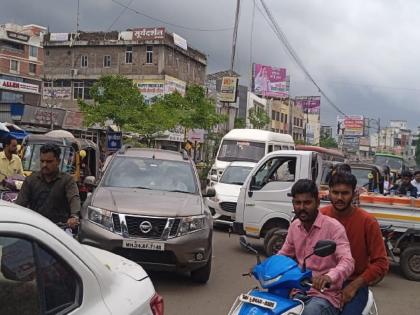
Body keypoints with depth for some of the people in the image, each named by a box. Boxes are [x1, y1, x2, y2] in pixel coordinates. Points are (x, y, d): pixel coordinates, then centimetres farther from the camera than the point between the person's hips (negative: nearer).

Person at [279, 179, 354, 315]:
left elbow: (347, 262, -23)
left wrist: (329, 276, -45)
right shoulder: (294, 226, 9)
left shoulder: (333, 227, -13)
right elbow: (284, 255, 20)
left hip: (326, 294, -6)